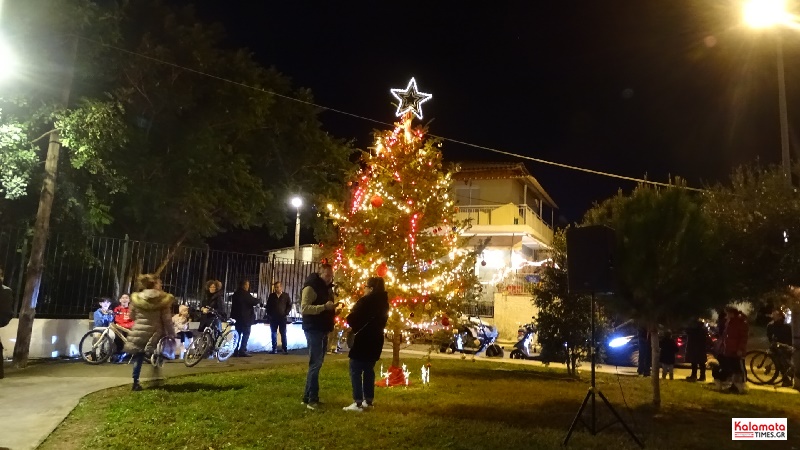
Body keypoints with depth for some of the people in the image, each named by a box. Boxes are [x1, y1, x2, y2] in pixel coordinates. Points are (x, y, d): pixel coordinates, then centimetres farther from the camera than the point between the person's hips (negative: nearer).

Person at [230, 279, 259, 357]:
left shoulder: (235, 294, 12)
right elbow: (254, 302, -17)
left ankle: (235, 351, 14)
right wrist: (256, 299, 3)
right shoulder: (245, 294, -16)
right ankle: (242, 351, -10)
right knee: (246, 334, -4)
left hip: (237, 317, 9)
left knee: (238, 334, 14)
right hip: (245, 317, -9)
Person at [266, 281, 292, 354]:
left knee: (283, 334, 0)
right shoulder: (271, 296, 5)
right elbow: (268, 306, 12)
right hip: (273, 318, 2)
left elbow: (289, 306, 4)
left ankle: (284, 348, 3)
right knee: (273, 334, 5)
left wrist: (286, 313, -7)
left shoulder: (286, 295, 0)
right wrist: (269, 314, 2)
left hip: (282, 318, -2)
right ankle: (274, 348, 11)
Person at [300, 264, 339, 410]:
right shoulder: (311, 287, -12)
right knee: (315, 363, -10)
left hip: (323, 329, 9)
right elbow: (304, 308, -23)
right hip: (313, 330, -9)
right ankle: (311, 399, -5)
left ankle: (308, 397, 20)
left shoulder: (327, 288, 16)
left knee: (317, 363, 12)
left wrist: (333, 310, 9)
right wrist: (324, 307, -30)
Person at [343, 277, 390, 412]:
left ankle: (358, 403, -6)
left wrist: (353, 327, 6)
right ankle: (368, 401, 18)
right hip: (375, 340, 8)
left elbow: (351, 319, -17)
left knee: (355, 371, -3)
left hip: (363, 340, -8)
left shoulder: (366, 301, -16)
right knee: (368, 370, 15)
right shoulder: (383, 302, 8)